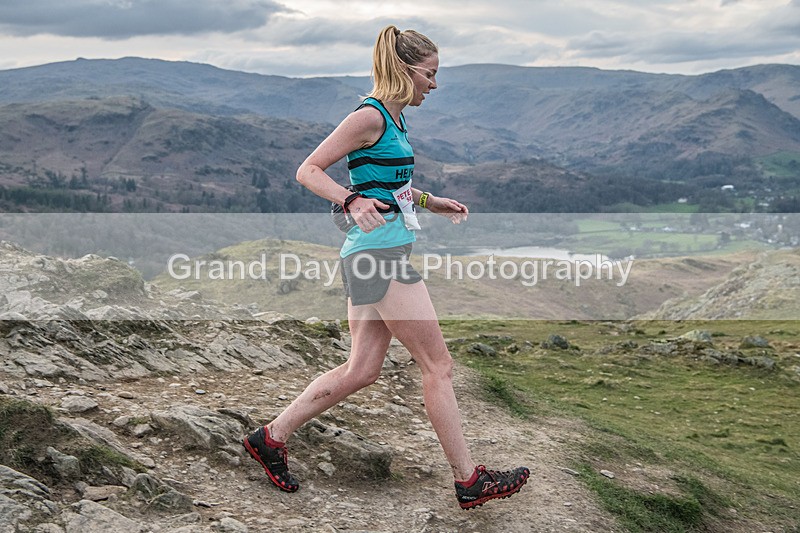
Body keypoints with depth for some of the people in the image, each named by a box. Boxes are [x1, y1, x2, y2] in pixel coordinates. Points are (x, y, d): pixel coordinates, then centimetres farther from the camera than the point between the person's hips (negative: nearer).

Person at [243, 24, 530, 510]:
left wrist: (431, 202, 24)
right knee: (439, 366, -2)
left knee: (361, 371, 12)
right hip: (380, 255, -10)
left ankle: (272, 438, 20)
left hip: (377, 256, 10)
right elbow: (308, 170, -13)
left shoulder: (394, 120, 17)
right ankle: (469, 481, 9)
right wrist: (353, 202, -28)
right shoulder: (370, 117, -12)